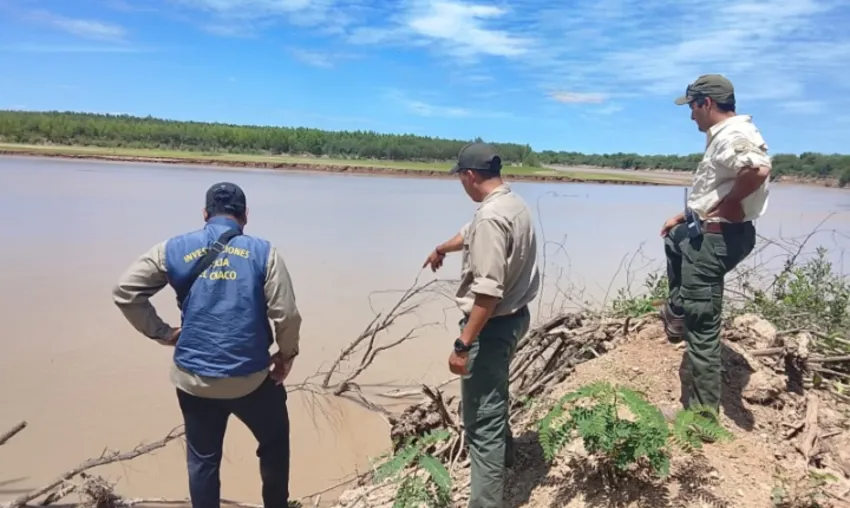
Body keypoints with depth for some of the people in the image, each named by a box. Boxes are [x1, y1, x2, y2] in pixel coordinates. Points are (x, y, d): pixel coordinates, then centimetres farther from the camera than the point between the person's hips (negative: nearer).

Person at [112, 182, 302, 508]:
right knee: (274, 443, 22)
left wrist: (161, 333, 7)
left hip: (194, 379, 2)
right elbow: (286, 315, -11)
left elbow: (125, 292, 0)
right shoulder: (263, 252, -6)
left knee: (203, 459, 18)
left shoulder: (174, 250, 0)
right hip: (251, 378, -2)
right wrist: (287, 354, 5)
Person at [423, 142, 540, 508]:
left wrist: (463, 345, -26)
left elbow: (488, 291, -30)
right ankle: (502, 454, 54)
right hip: (514, 316, 11)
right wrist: (441, 249, 43)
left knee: (482, 418, -2)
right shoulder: (515, 205, 7)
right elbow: (470, 234, 27)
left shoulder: (490, 217, -24)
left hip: (492, 324, -11)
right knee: (492, 396, 31)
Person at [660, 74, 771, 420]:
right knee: (673, 240, 40)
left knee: (702, 327, -5)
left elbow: (759, 169, -41)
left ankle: (702, 413, 5)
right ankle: (676, 312, 44)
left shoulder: (733, 135, -21)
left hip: (716, 237, -11)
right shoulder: (722, 135, 13)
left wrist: (723, 206, -26)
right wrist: (685, 215, 24)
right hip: (706, 230, 11)